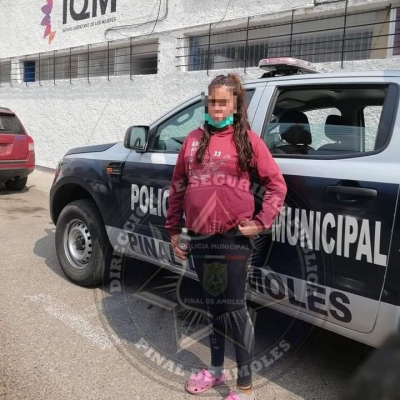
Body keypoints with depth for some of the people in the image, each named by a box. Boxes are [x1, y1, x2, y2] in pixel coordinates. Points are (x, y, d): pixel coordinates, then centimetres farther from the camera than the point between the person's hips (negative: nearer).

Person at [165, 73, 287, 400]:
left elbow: (276, 184, 0)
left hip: (233, 238, -4)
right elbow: (178, 186, 12)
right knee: (213, 305, 17)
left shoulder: (248, 140, -2)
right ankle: (216, 369, 36)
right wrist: (174, 229, 11)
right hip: (200, 237, 4)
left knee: (234, 308, 1)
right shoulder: (194, 139, 9)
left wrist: (260, 222, -8)